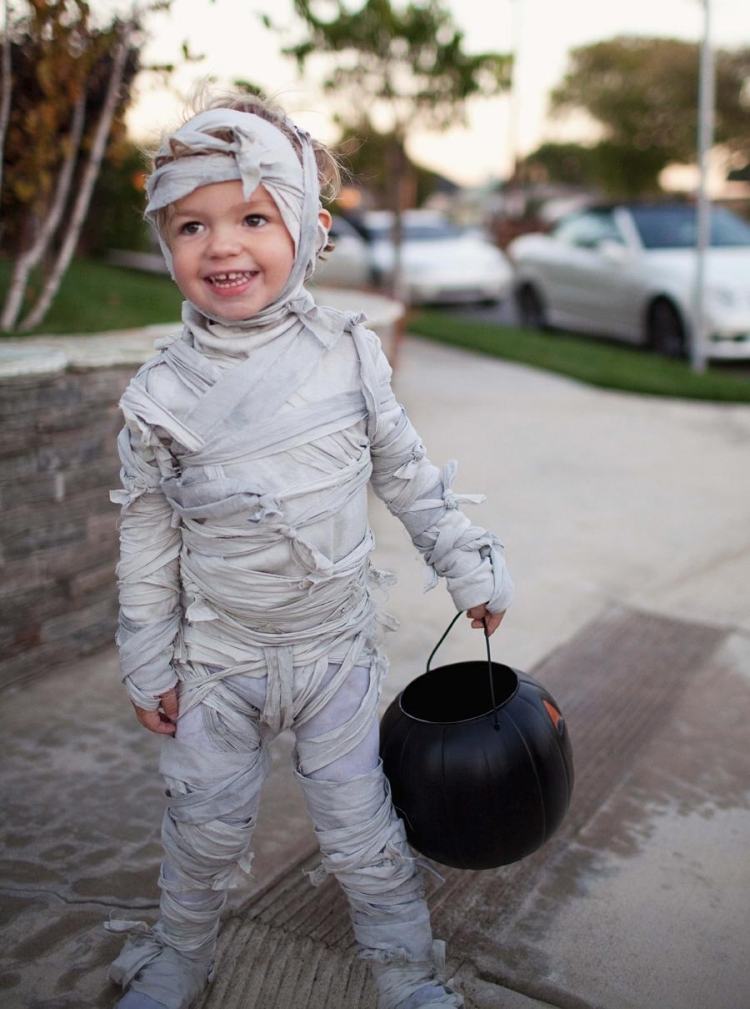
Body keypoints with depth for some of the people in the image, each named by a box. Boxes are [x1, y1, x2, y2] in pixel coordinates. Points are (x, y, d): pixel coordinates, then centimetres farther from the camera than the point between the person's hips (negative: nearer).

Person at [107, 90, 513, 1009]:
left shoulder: (347, 354, -9)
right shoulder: (159, 394, -10)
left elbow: (405, 472, 3)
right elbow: (148, 537, -1)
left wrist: (468, 566, 7)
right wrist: (147, 666, 3)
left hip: (336, 651, 0)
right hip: (217, 660, 1)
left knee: (358, 824, 10)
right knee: (205, 824, 15)